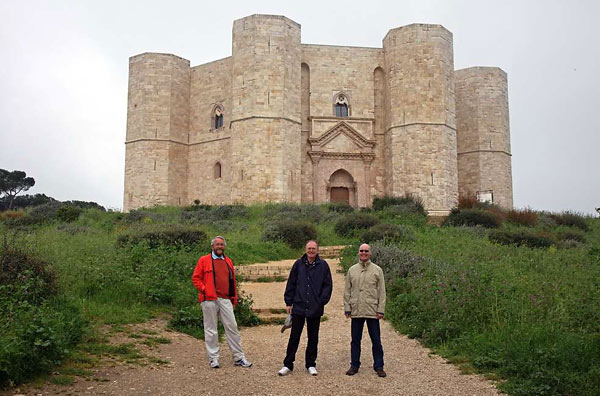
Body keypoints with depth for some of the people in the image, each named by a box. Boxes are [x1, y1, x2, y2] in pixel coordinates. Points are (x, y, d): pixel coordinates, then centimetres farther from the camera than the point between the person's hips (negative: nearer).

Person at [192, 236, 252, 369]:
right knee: (211, 330, 3)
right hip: (209, 300, -3)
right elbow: (196, 278, 3)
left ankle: (239, 357, 9)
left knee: (232, 327, 2)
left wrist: (234, 298, 15)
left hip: (225, 300, 4)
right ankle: (213, 358, 13)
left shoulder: (228, 261, 16)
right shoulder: (204, 260, 4)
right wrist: (204, 290, -9)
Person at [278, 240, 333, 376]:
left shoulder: (323, 265, 0)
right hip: (298, 307, 0)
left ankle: (311, 365, 23)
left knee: (313, 338, 11)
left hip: (315, 309, 0)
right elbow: (291, 284, 5)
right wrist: (288, 302, 2)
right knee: (294, 337, 3)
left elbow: (328, 285, 2)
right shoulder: (298, 264, 2)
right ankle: (288, 365, 12)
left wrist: (322, 301, -6)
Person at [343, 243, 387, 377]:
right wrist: (347, 308, 3)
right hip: (356, 311, 2)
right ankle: (354, 365, 21)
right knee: (355, 340, 10)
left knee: (376, 340, 4)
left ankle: (378, 366, 14)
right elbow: (347, 291, 10)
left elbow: (382, 292, 2)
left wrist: (381, 310, -5)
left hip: (372, 311, -2)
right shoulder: (352, 270, 8)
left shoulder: (377, 270, 3)